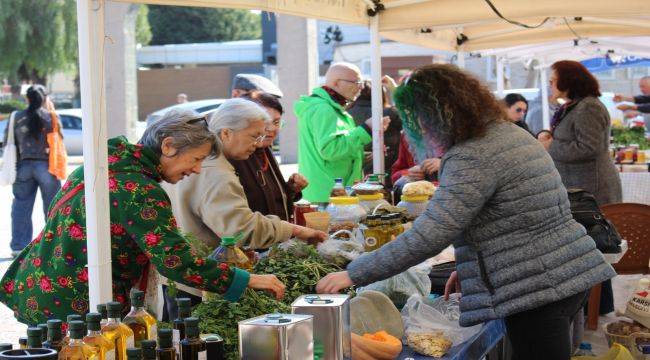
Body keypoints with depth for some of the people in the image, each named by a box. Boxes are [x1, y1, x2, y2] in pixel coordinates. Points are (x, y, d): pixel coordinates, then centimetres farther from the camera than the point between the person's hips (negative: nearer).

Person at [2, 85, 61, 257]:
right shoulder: (50, 117, -4)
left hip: (23, 165, 2)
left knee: (21, 207, 8)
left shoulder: (16, 118, 3)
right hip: (46, 165, -2)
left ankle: (19, 246, 9)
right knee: (52, 206, 6)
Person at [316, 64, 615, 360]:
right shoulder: (512, 134, 12)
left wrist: (353, 275, -19)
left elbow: (426, 238, -25)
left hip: (537, 292, -10)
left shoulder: (471, 158, -19)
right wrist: (468, 267, 18)